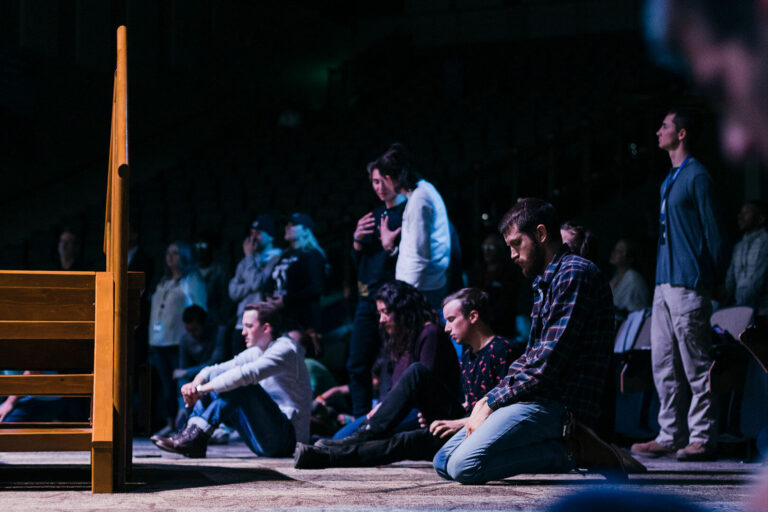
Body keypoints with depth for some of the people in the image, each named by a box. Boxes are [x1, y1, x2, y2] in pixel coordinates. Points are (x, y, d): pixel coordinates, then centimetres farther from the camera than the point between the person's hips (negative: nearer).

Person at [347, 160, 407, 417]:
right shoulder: (375, 216, 18)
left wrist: (391, 247, -24)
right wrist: (357, 240, 3)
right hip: (368, 298, 8)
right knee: (357, 366, 8)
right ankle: (360, 420, 15)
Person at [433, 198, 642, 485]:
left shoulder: (575, 274, -10)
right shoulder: (545, 282, 23)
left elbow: (547, 364, -17)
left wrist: (491, 403, -10)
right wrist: (487, 400, 7)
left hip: (560, 404, -11)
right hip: (540, 398, 11)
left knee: (464, 466, -25)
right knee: (444, 462, 4)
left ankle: (571, 450, -12)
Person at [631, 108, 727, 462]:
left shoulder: (697, 176, -7)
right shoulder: (670, 180, 20)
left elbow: (711, 229, -9)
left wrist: (716, 278, -10)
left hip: (689, 284, -10)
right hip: (665, 283, 10)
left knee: (697, 366, -6)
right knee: (664, 364, 8)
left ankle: (702, 438, -5)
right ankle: (671, 436, 12)